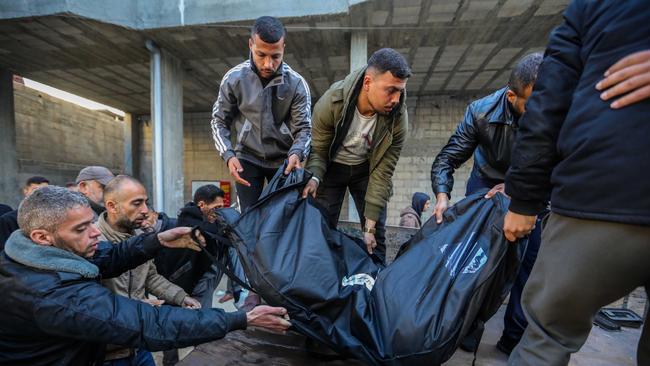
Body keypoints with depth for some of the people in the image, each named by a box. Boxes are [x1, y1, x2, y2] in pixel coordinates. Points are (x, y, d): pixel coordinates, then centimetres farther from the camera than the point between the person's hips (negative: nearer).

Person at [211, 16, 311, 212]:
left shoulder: (297, 83, -13)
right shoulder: (234, 78, -11)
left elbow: (303, 128, -13)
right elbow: (219, 122, -3)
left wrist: (296, 153, -35)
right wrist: (228, 155, -19)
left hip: (283, 159, 0)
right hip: (247, 157, 0)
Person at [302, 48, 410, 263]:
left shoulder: (398, 118, -24)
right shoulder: (331, 102, -28)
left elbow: (382, 172, -19)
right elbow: (318, 149, -13)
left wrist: (370, 226, -19)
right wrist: (314, 178, -34)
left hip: (366, 169, 1)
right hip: (332, 167, 0)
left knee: (376, 235, -2)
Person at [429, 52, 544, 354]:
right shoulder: (482, 112, -24)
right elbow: (446, 160, -20)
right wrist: (442, 196, -35)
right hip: (486, 183, 0)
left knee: (530, 261, -5)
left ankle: (515, 338, 12)